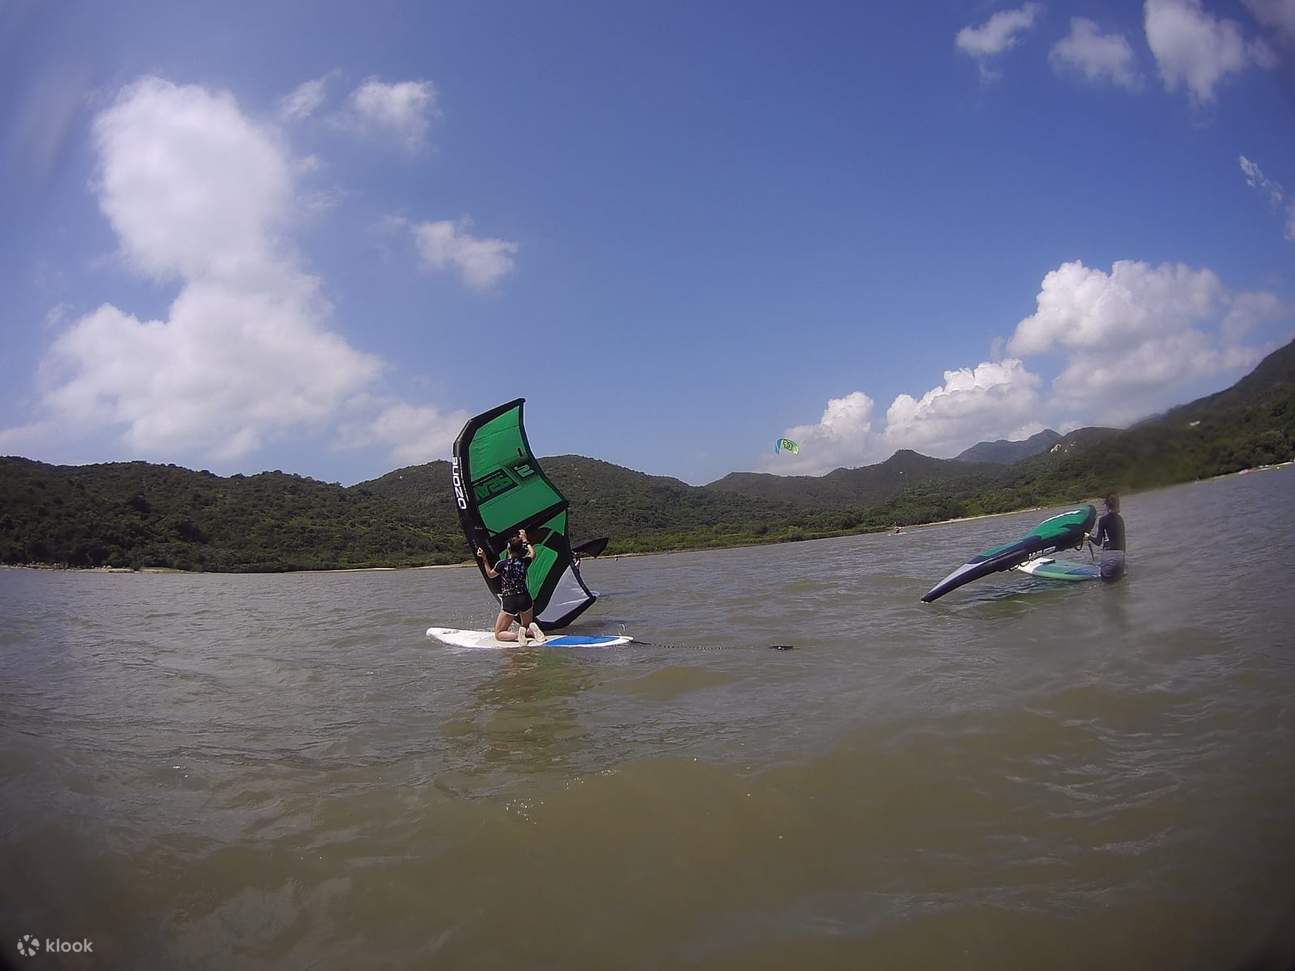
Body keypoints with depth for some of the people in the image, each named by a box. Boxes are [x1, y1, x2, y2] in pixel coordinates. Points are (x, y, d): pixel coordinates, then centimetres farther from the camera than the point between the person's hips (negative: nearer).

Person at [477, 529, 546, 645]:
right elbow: (532, 553, 22)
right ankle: (533, 628, -8)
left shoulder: (502, 564, -11)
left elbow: (490, 574, 10)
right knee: (527, 628, 28)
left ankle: (517, 635, -19)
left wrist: (484, 559, 9)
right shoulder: (524, 561, -3)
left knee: (498, 635, 10)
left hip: (509, 602, -3)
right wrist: (525, 540, 31)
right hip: (525, 599, 3)